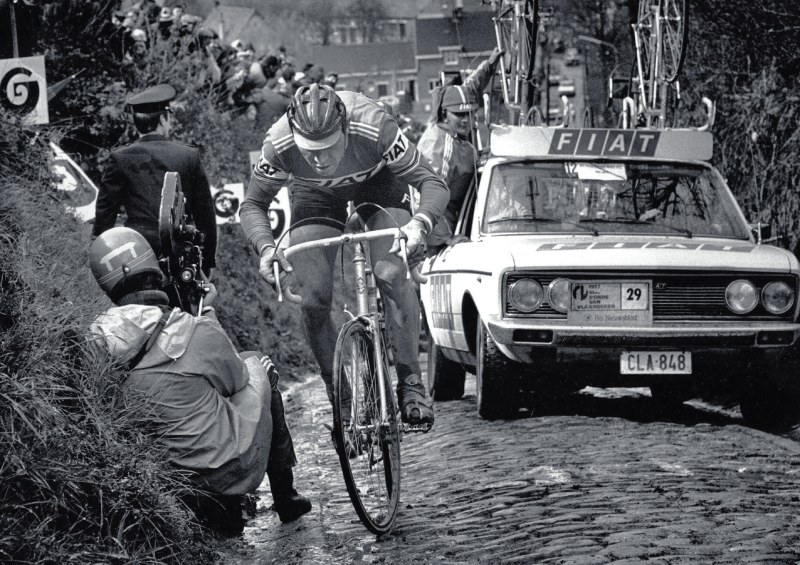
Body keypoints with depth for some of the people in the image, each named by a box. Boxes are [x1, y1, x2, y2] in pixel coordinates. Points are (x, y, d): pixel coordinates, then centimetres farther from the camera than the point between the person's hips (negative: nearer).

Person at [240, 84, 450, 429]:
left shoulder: (374, 128, -41)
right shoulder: (279, 143, -35)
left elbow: (432, 183, -34)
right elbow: (253, 204, -19)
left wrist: (419, 225, -54)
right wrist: (265, 246, -39)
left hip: (379, 181, -1)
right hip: (316, 196, 2)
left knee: (392, 277, -24)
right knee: (314, 301, -12)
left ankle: (411, 384, -15)